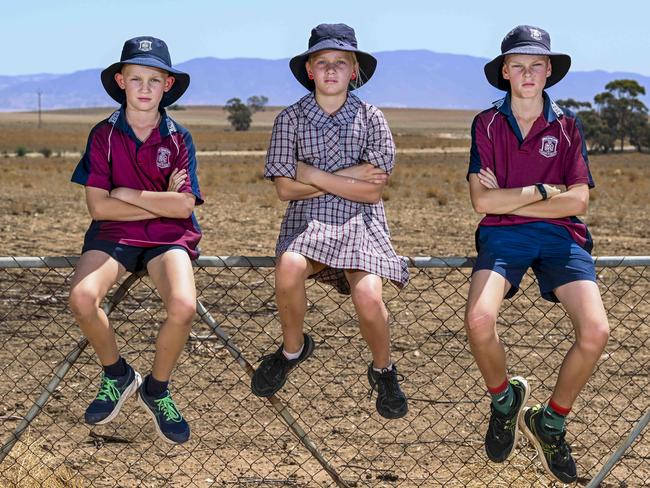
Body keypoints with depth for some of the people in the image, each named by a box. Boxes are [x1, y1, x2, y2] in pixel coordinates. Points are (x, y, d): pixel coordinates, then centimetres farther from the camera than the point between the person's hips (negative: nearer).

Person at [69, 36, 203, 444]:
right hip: (113, 234, 0)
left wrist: (129, 194, -8)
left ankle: (157, 389, -1)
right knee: (82, 298, -30)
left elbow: (184, 206, -8)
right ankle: (117, 375, 1)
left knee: (183, 307, -31)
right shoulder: (104, 135, 1)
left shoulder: (179, 138, 2)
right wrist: (161, 202, -8)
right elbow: (98, 207, -7)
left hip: (169, 237, 0)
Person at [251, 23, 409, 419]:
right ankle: (293, 348, -2)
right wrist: (348, 177, -8)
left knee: (368, 298, -26)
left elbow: (373, 192, -3)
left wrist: (316, 176, -7)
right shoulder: (290, 119, 4)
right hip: (306, 222, 0)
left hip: (360, 223, 0)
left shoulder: (371, 119, 4)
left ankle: (383, 371, 6)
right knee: (289, 268, -33)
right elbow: (286, 189, -3)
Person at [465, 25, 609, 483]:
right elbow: (482, 201, -6)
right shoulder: (487, 123, 5)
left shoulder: (567, 125, 8)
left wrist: (508, 198, -6)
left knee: (595, 331, -24)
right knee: (479, 321, -31)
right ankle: (505, 398, 5)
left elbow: (577, 201, -3)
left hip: (560, 236, 1)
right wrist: (543, 193, -6)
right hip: (502, 236, -1)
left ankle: (550, 422, 3)